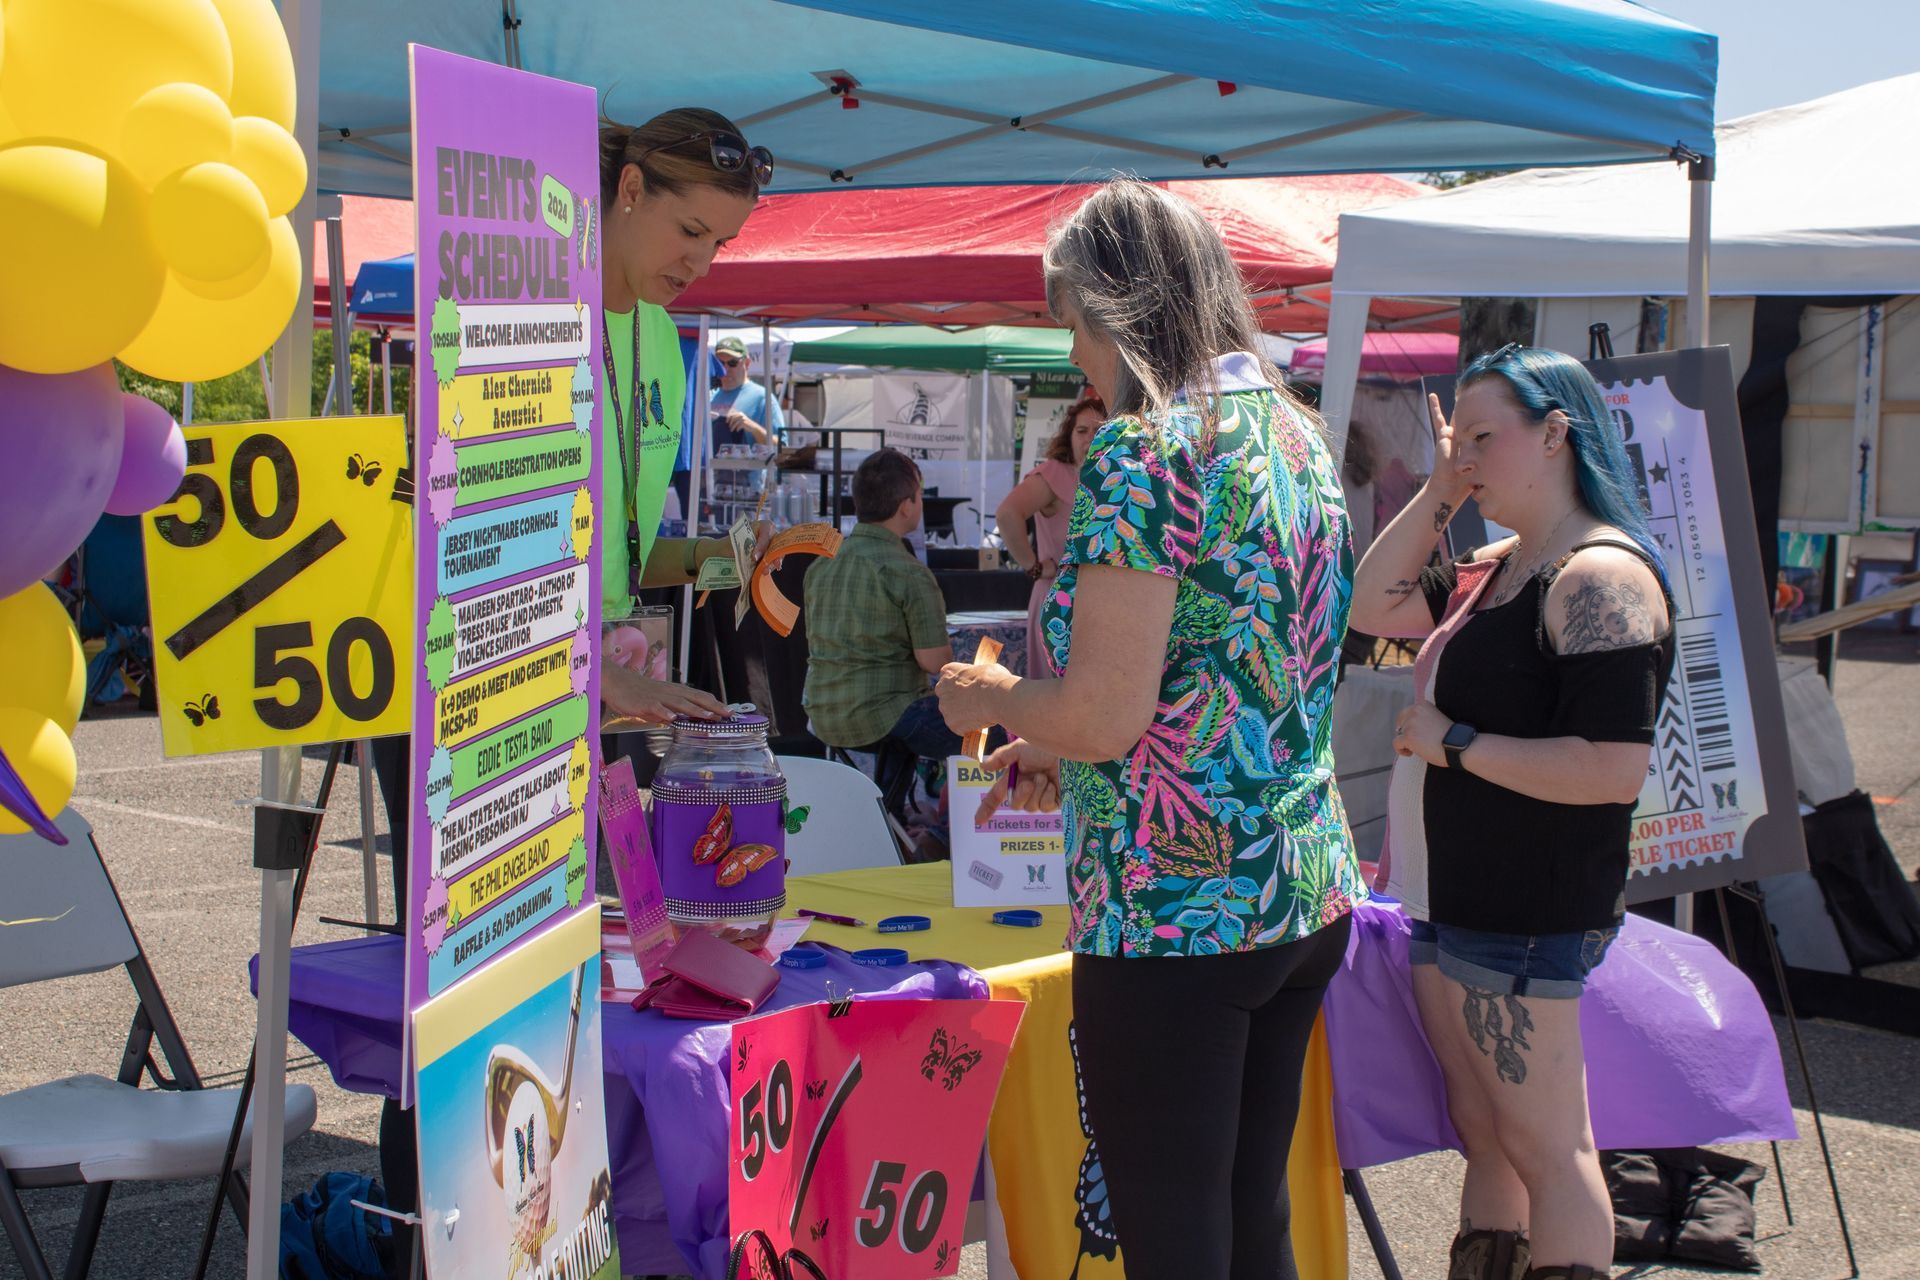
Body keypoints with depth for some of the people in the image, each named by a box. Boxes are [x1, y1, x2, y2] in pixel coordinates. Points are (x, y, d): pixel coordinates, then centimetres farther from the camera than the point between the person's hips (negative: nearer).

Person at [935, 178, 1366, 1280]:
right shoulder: (1300, 434, 12)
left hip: (1175, 916, -9)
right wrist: (1063, 751, 21)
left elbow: (1104, 713, -21)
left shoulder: (1143, 451, -15)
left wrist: (992, 696, 0)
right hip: (1310, 899, 9)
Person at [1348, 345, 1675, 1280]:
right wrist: (1438, 495, 8)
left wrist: (1453, 744, -18)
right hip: (1451, 902, 10)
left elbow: (1614, 770, -24)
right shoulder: (1498, 568, 13)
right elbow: (1372, 609, 18)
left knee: (1545, 1147, -1)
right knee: (1484, 1138, 16)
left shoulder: (1601, 575, -17)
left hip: (1531, 915, -10)